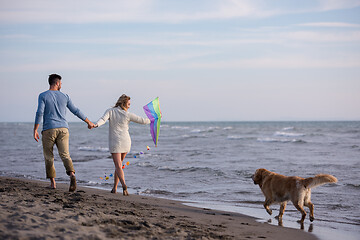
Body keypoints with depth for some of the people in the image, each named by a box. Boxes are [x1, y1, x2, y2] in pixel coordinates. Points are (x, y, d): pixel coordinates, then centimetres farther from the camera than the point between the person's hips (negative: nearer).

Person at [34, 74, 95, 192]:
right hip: (63, 129, 2)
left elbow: (40, 113, -10)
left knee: (48, 156, 11)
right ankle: (72, 174, -29)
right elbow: (76, 111, 14)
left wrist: (35, 130, -7)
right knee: (65, 155, -2)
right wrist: (88, 122, 25)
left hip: (49, 129, -2)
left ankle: (52, 182, 11)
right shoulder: (64, 96, 10)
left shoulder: (43, 96, 1)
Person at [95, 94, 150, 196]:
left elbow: (103, 119, -20)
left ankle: (124, 185, -32)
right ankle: (114, 188, 20)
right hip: (126, 142, 2)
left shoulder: (110, 111, -1)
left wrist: (96, 125, -35)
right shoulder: (128, 115, -2)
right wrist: (151, 120, 22)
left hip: (115, 142, -2)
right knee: (119, 164, 18)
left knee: (118, 166, -8)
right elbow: (142, 121, 3)